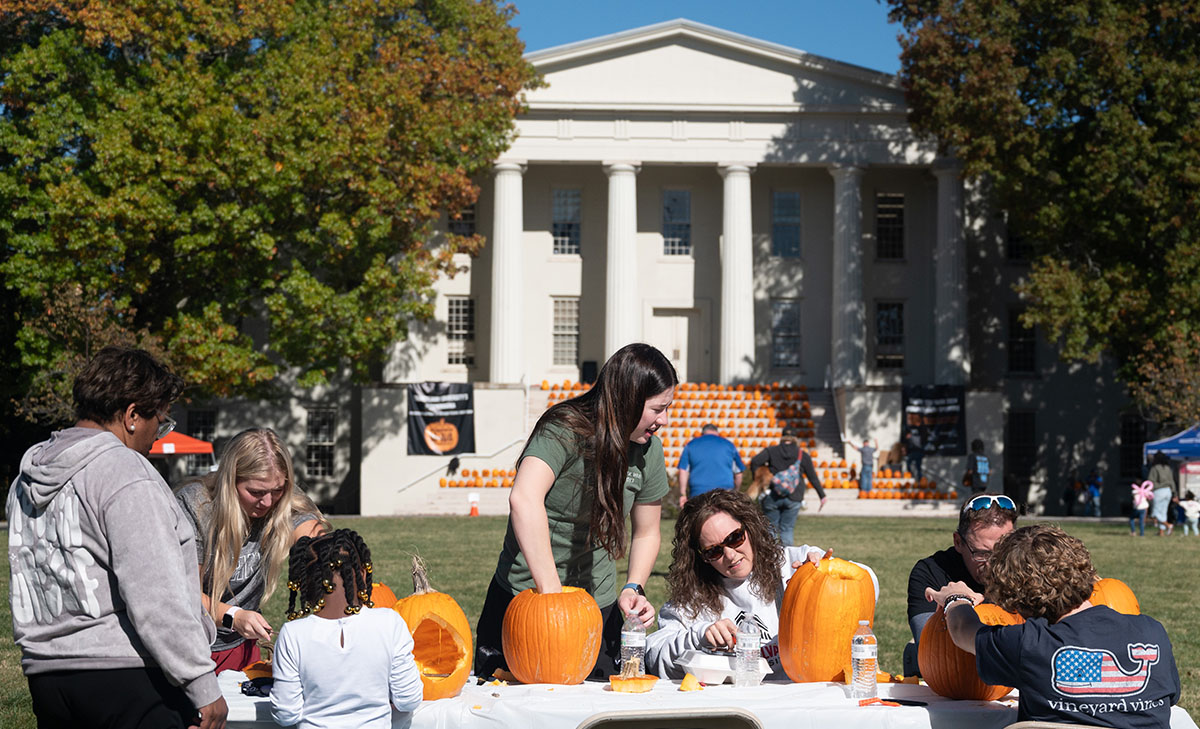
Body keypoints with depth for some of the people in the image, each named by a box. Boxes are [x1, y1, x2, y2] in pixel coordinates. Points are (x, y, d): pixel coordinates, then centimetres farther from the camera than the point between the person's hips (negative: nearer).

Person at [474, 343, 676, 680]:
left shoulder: (649, 450, 0)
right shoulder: (565, 430, -20)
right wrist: (552, 592, -38)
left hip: (598, 606, 4)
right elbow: (524, 499, -37)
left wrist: (633, 588, -6)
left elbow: (646, 533, 12)